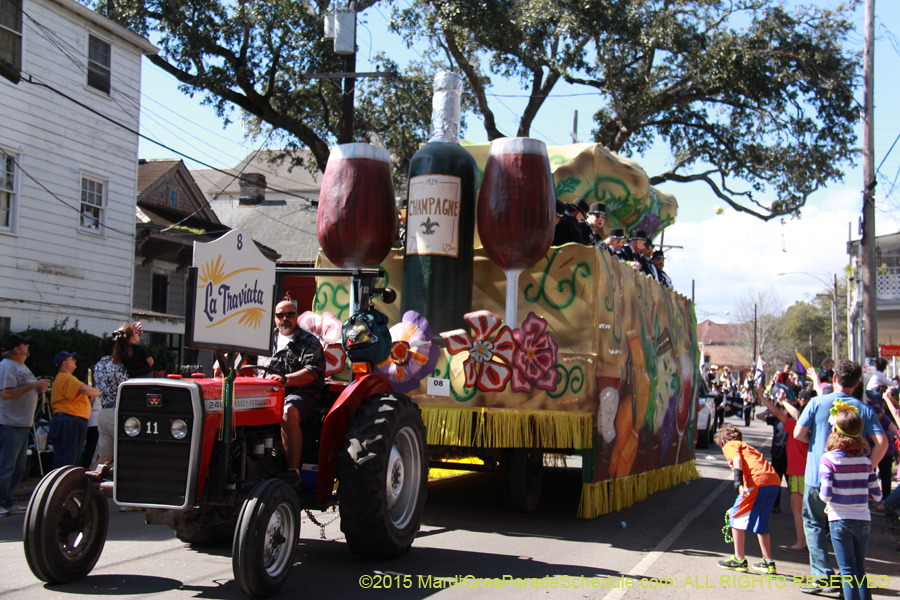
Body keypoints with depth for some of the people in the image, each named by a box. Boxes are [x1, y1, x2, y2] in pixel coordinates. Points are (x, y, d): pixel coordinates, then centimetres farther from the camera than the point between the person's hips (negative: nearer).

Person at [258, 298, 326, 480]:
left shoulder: (309, 341, 9)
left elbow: (313, 372, -6)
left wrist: (286, 378, -22)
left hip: (301, 394, -5)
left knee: (288, 413, -38)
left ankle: (293, 472, -37)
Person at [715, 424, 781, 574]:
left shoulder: (729, 445, 14)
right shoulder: (746, 447, 36)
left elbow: (737, 459, -9)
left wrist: (738, 484, -23)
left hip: (757, 481, -8)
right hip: (774, 481, 8)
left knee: (736, 516, 6)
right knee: (761, 522, 22)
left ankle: (739, 560, 8)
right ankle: (768, 563, 24)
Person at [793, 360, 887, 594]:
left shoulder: (817, 403, -6)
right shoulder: (864, 409, -1)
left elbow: (798, 434, -8)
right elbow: (882, 442, -10)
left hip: (817, 476, -2)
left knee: (814, 524, 9)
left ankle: (822, 576, -1)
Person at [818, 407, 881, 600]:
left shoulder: (829, 459, -11)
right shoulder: (865, 460, 1)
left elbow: (826, 495, -16)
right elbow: (876, 495, 3)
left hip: (840, 520, -4)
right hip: (863, 520, 4)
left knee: (847, 570, 3)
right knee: (860, 570, 15)